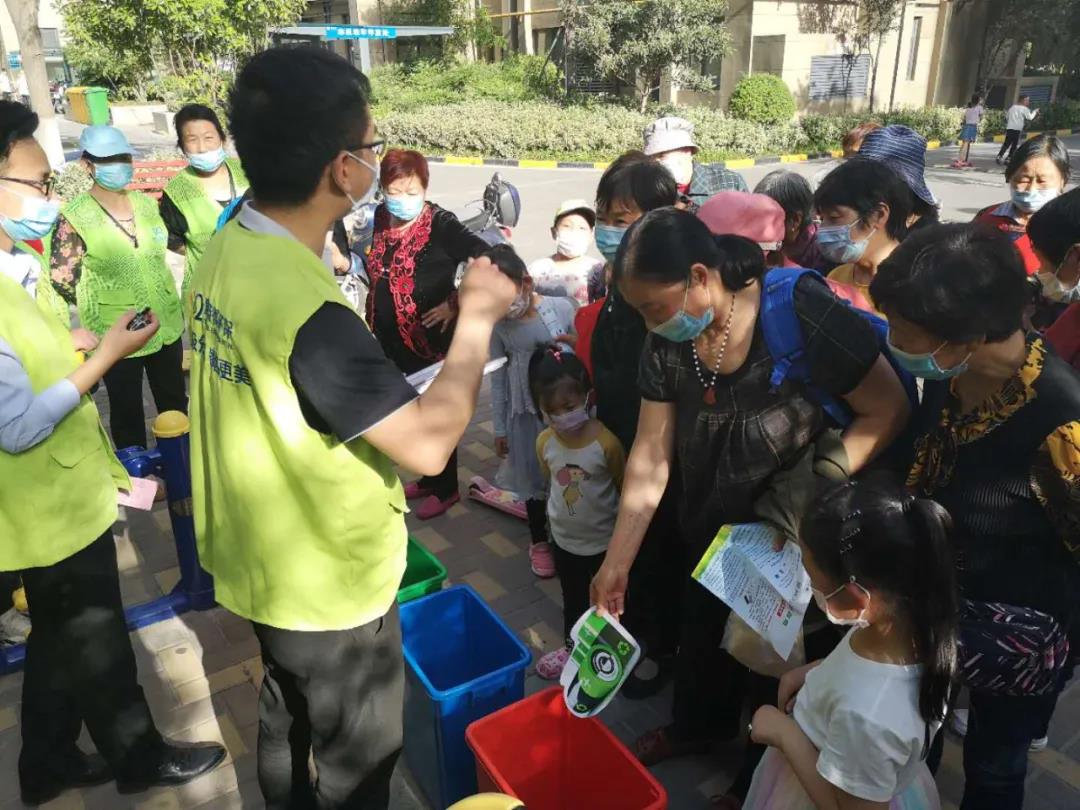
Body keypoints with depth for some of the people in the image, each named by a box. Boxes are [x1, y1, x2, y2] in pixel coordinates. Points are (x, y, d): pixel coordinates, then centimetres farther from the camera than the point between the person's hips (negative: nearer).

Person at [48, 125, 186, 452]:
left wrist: (164, 302, 10)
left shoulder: (146, 203, 2)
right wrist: (106, 304, -4)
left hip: (166, 325, 5)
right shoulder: (74, 217, -14)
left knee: (175, 401, 19)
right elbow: (62, 279, -11)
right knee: (127, 410, 12)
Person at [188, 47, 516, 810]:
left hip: (269, 562, 8)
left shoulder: (228, 252, -5)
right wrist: (478, 317, -20)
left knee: (289, 717, 31)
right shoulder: (308, 309, -34)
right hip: (330, 585, -8)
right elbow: (429, 442, -30)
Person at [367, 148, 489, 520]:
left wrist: (456, 303, -19)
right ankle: (427, 479, 37)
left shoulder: (441, 225, -17)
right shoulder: (379, 220, 3)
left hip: (430, 339, -7)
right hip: (391, 340, 7)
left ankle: (446, 488, 25)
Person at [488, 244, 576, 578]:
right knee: (533, 476, 12)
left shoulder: (562, 307, -11)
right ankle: (539, 541, 33)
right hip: (525, 412, 1)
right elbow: (498, 377, 0)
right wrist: (499, 427, 3)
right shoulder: (498, 324, -7)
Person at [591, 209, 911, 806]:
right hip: (712, 523, 5)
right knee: (702, 628, 26)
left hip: (800, 534, -5)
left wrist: (819, 489, -29)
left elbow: (888, 410, -21)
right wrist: (617, 561, -9)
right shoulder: (666, 344, -14)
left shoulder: (803, 315, -31)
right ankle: (697, 725, 57)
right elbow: (651, 455, -10)